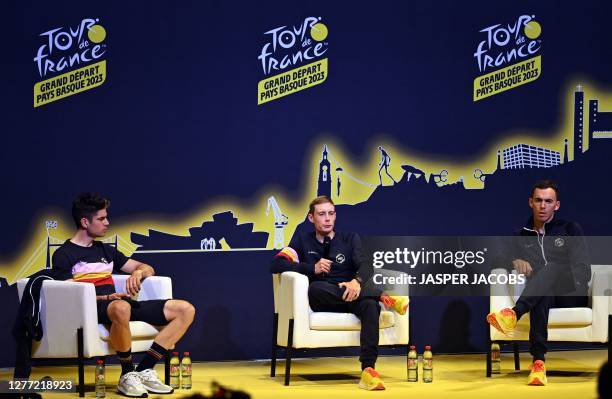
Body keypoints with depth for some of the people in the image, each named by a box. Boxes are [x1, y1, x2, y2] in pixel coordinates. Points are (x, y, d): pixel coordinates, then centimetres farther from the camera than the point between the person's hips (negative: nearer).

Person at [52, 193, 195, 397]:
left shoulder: (106, 250, 25)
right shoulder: (64, 255, 4)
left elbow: (148, 269, 27)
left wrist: (138, 272, 2)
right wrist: (104, 298, -19)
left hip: (120, 303, 8)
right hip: (92, 309, -7)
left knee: (185, 309, -8)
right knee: (121, 308, -45)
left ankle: (144, 370, -14)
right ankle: (127, 375, -25)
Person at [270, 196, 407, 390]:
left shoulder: (350, 239, 17)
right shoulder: (303, 241, 16)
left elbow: (365, 266, -1)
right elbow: (276, 265, 1)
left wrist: (357, 281, -26)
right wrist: (313, 268, -11)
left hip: (350, 297, 0)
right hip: (321, 302, 0)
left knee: (370, 305, -34)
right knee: (315, 288, -37)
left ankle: (368, 370, -47)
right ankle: (381, 296, -32)